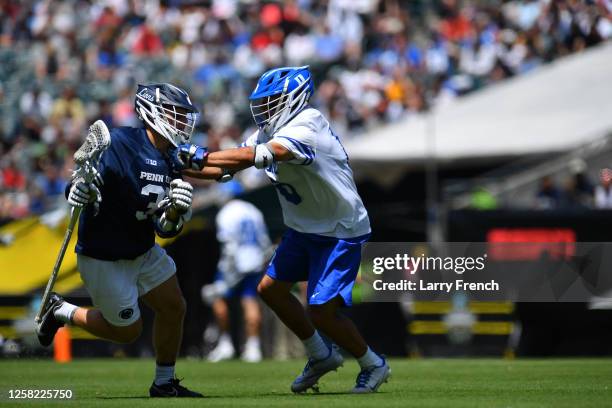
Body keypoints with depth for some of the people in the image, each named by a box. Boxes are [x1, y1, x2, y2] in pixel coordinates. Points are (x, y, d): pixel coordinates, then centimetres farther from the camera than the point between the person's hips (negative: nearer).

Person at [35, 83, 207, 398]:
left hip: (143, 251, 7)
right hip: (104, 258, -7)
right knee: (127, 330, 3)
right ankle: (61, 312, 24)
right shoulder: (120, 144, -23)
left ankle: (164, 384, 21)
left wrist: (177, 211, -21)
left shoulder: (170, 164, 1)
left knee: (173, 308, 4)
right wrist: (80, 191, -48)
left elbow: (165, 229, 1)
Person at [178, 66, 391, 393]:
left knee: (322, 313, -11)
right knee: (271, 289, 9)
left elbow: (258, 156, -39)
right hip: (304, 229, 9)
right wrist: (184, 168, -17)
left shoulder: (306, 127, -27)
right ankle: (320, 356, 26)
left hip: (341, 232, -9)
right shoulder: (270, 132, 1)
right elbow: (229, 167, -3)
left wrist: (200, 157, -39)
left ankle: (373, 365, 14)